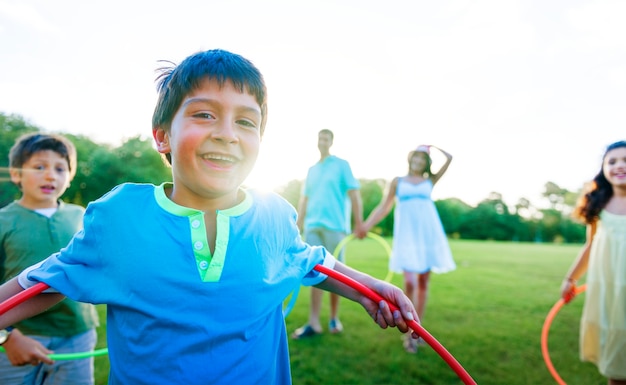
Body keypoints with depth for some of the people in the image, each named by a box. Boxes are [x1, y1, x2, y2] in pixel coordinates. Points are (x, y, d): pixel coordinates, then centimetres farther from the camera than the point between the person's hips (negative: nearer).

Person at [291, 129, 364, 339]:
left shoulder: (342, 165, 4)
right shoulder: (312, 169, 17)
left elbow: (354, 194, -2)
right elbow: (304, 198, 17)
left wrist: (359, 222, -10)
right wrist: (298, 225, 10)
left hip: (335, 225, -4)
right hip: (312, 226, 4)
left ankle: (334, 318, 17)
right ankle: (313, 322, 4)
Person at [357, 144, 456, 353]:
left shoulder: (429, 181, 15)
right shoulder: (397, 181, 12)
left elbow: (449, 158, 9)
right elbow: (383, 207, 10)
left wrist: (432, 147, 25)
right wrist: (366, 226, 0)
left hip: (429, 234, 3)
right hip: (407, 236, -2)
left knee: (423, 282, 5)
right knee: (410, 283, -14)